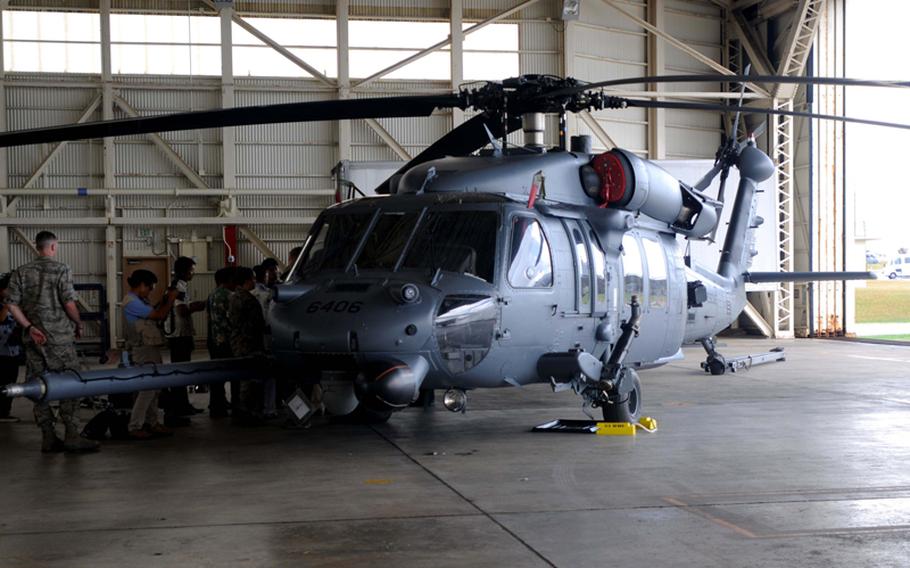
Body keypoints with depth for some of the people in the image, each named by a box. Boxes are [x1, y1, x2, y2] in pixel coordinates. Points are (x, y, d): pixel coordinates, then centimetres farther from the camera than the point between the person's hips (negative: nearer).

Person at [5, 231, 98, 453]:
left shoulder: (22, 272, 7)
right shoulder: (61, 270, -7)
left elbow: (12, 304, 1)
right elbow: (69, 303, -13)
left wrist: (29, 327, -1)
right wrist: (78, 324, 3)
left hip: (34, 338, 5)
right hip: (59, 338, -5)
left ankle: (48, 438, 11)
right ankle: (72, 436, -1)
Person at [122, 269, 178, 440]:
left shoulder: (141, 301, 17)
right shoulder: (132, 302, -14)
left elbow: (160, 316, 18)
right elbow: (159, 315, -18)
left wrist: (166, 300, 7)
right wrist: (171, 300, -5)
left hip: (152, 348, 10)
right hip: (142, 350, -10)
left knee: (154, 388, 12)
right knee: (147, 389, -12)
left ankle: (152, 423, 18)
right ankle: (135, 427, -8)